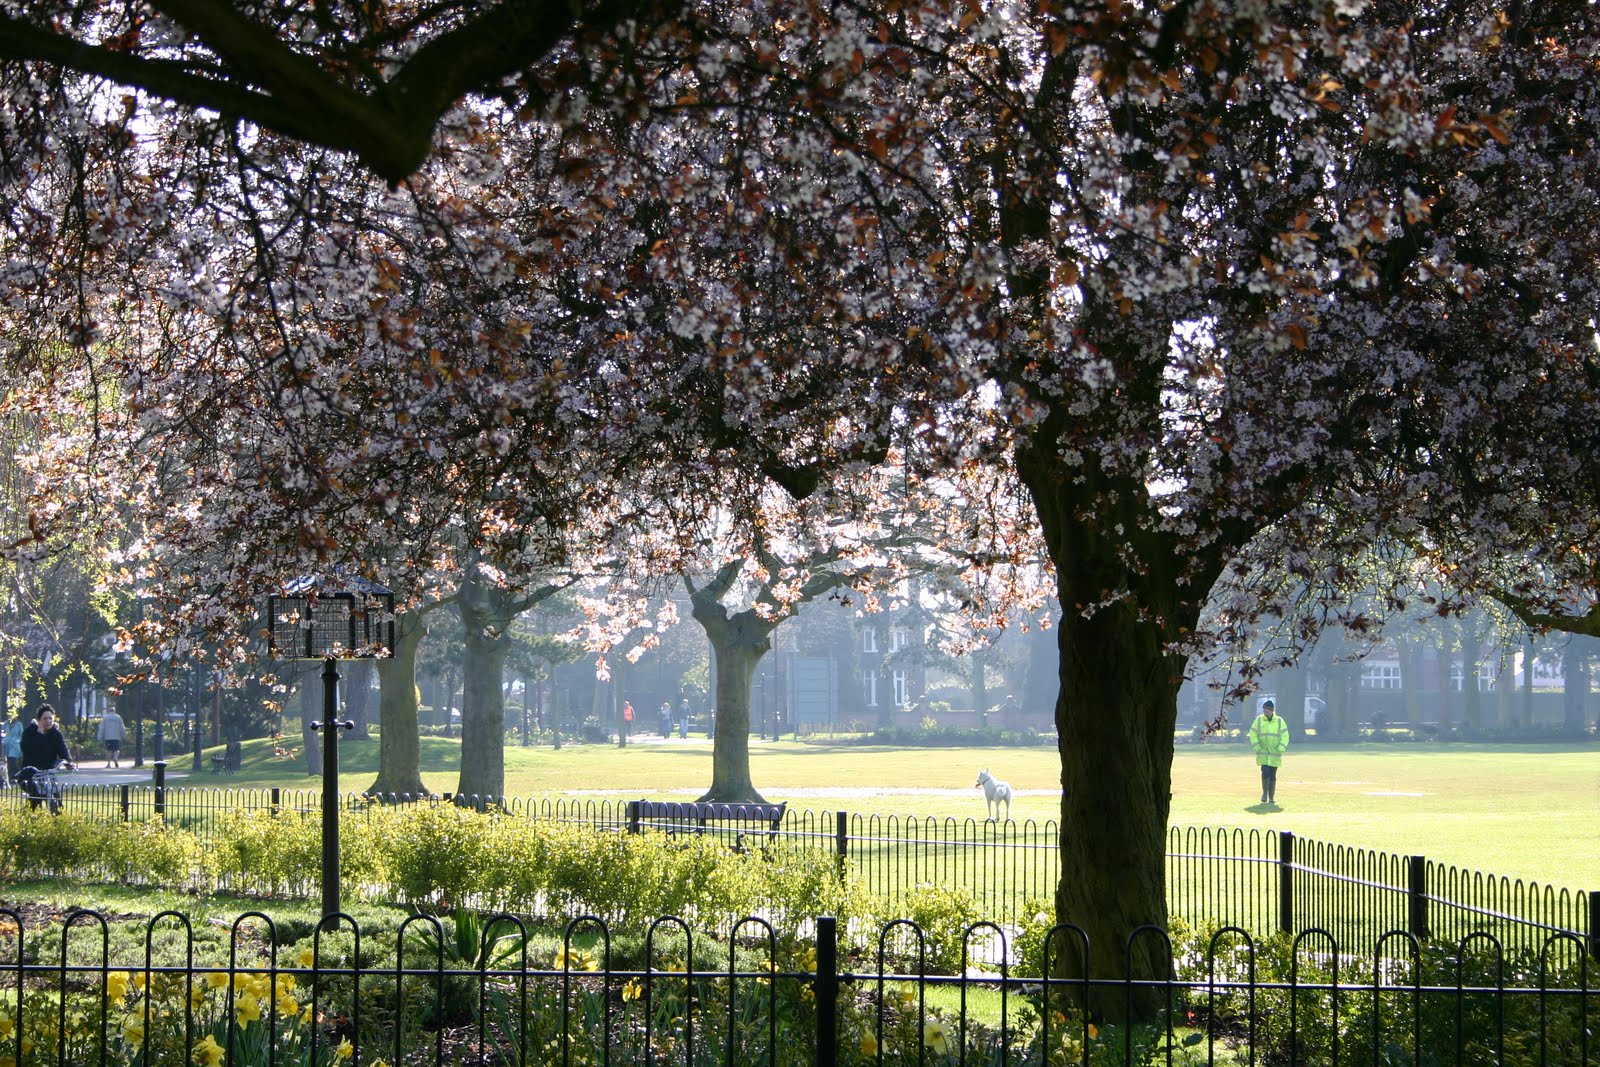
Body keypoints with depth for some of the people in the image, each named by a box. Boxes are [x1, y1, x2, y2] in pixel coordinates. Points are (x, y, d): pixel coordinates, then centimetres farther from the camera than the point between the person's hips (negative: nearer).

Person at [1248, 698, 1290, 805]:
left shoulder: (1279, 721, 1)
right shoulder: (1259, 720, 2)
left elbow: (1285, 736, 3)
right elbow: (1253, 735, 6)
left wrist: (1280, 749, -8)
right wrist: (1257, 748, -4)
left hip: (1275, 755, 0)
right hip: (1263, 754, 0)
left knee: (1273, 776, 2)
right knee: (1265, 773, -13)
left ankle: (1271, 797, 10)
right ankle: (1264, 793, 5)